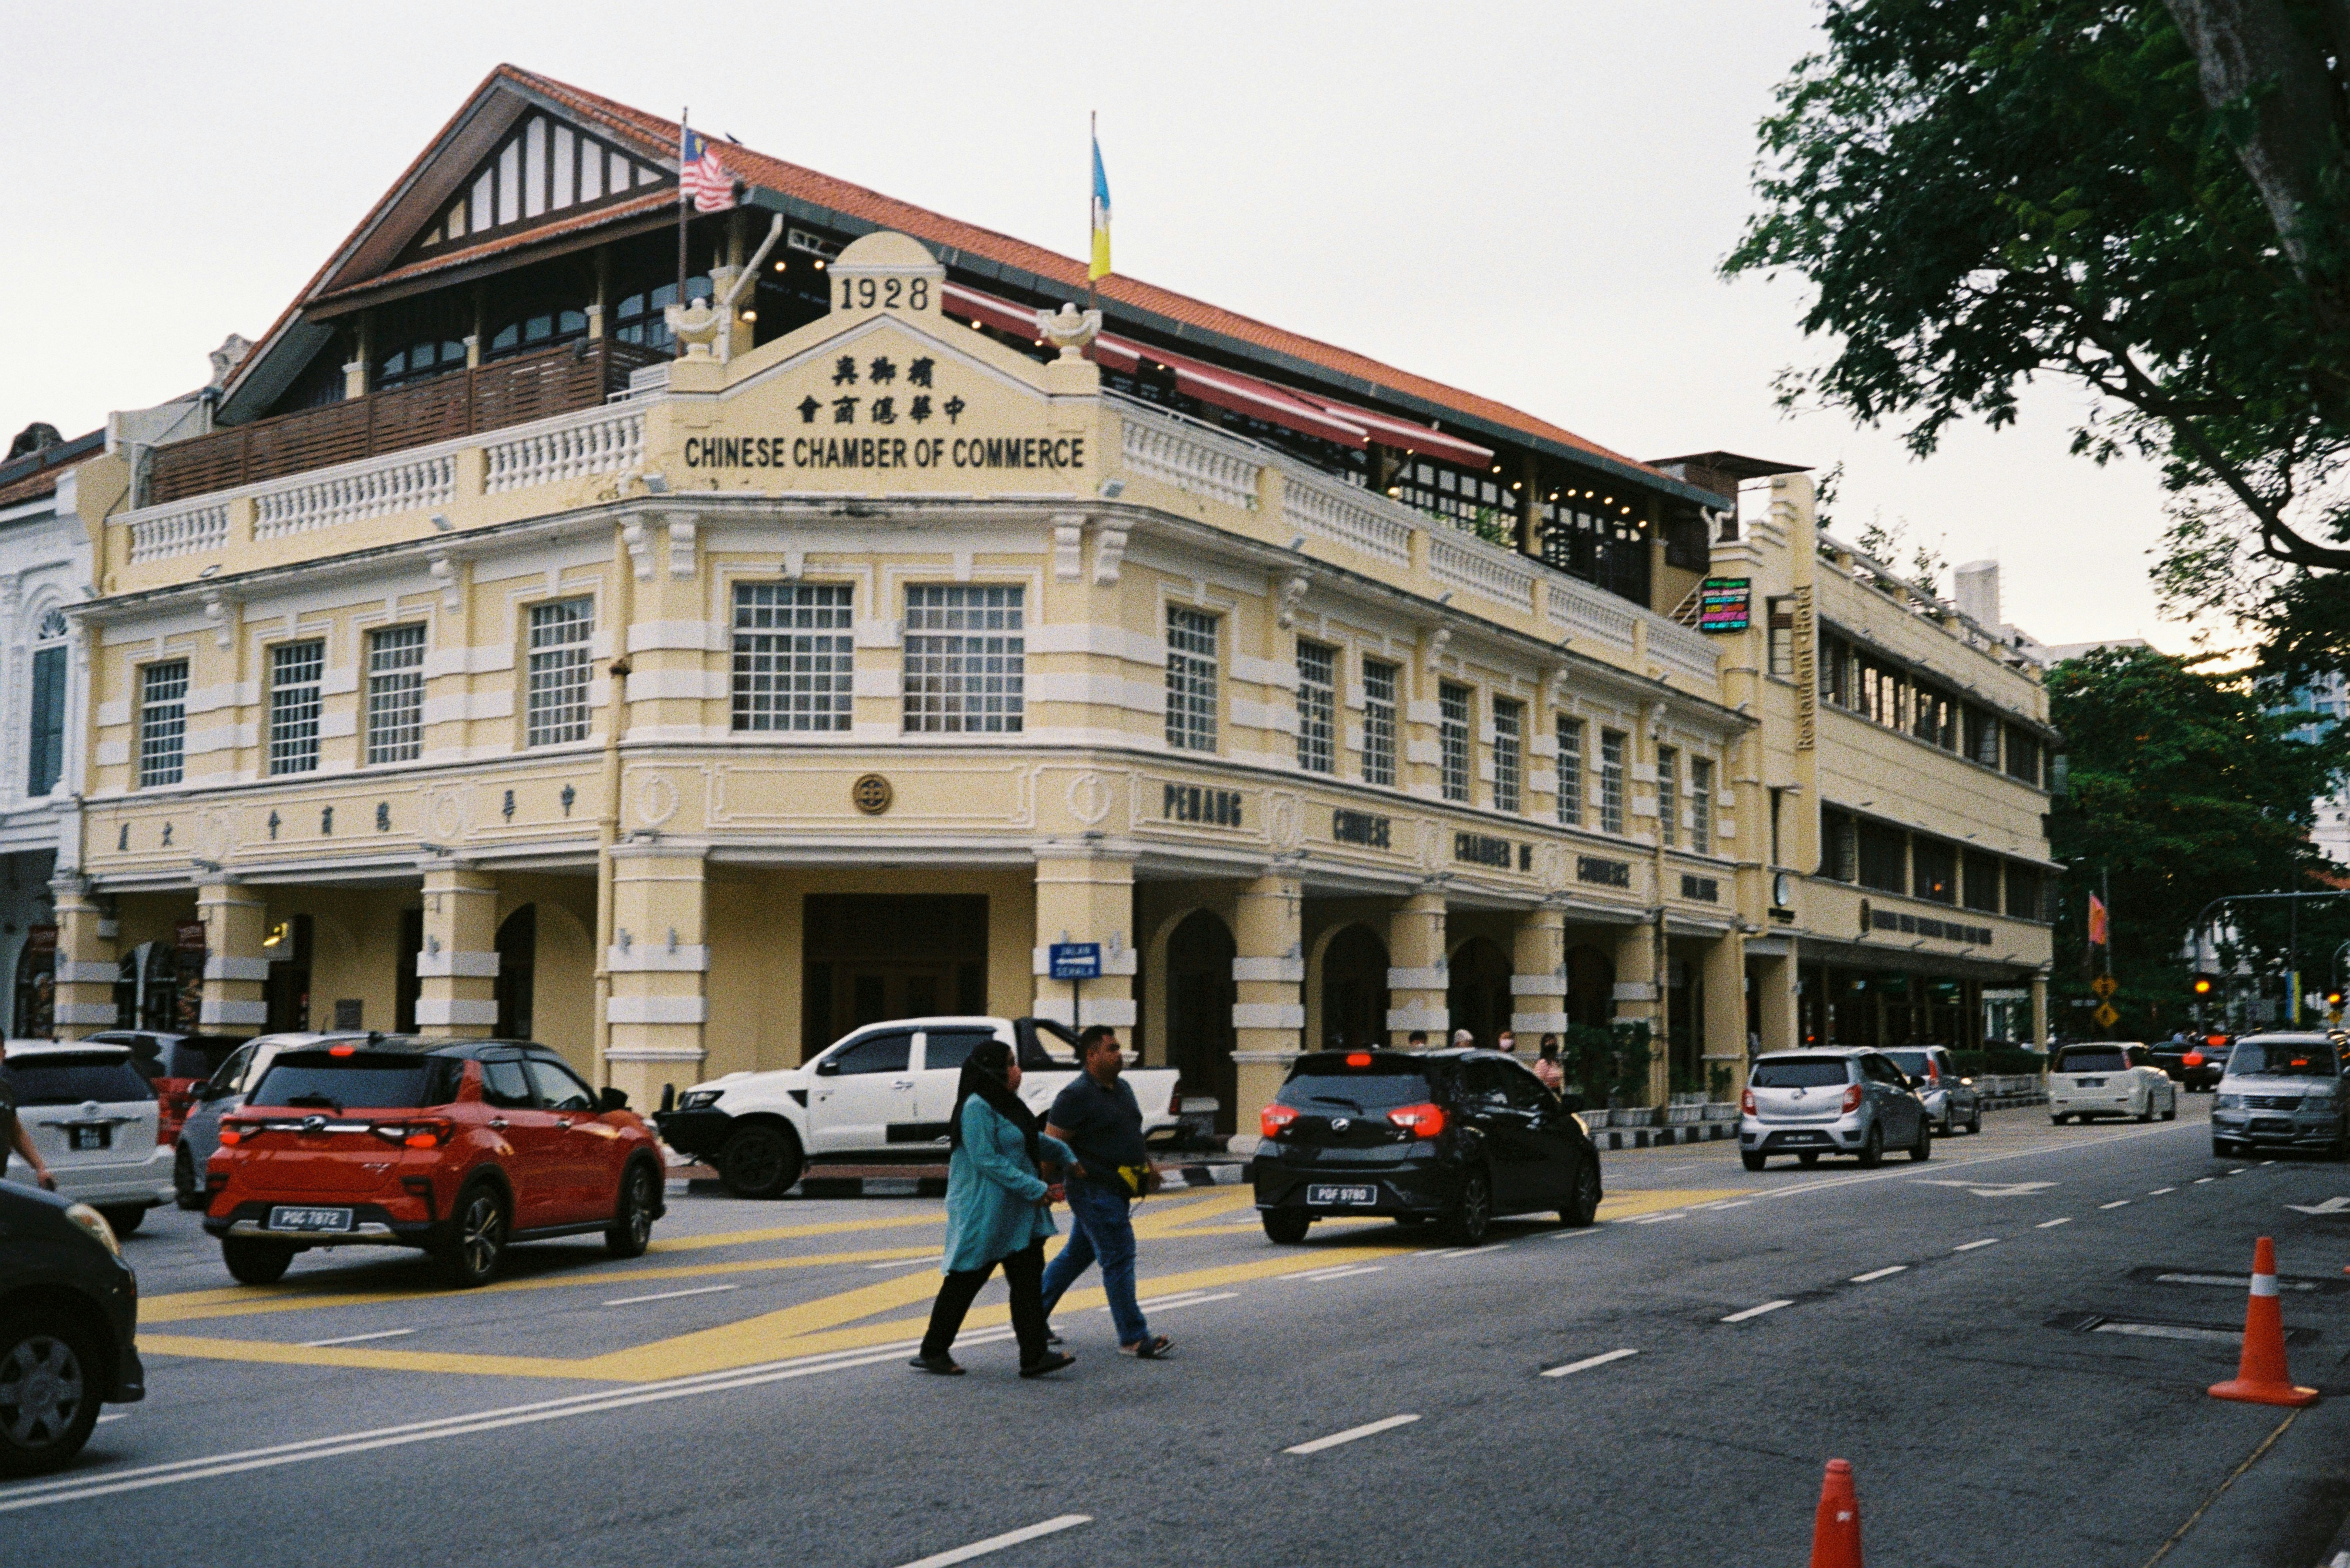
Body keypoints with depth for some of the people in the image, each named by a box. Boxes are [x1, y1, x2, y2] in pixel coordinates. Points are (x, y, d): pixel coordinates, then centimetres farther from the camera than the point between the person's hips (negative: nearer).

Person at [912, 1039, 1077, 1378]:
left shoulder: (1006, 1104, 14)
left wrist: (1066, 1155, 20)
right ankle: (933, 1353, 14)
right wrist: (1036, 1189, -22)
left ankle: (1035, 1356, 2)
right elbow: (988, 1161, -23)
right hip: (984, 1214, -9)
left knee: (1029, 1280, 3)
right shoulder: (977, 1108, -17)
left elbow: (1034, 1140, 31)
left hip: (1019, 1216, 9)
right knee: (964, 1282, 1)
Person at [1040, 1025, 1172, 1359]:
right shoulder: (1076, 1096, -14)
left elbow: (1133, 1134, 26)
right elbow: (1052, 1144, -15)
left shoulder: (1121, 1088, 14)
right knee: (1118, 1258, -8)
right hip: (1095, 1191, -9)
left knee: (1076, 1255, 16)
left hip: (1114, 1191, 9)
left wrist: (1148, 1166, 17)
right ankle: (1133, 1338, -4)